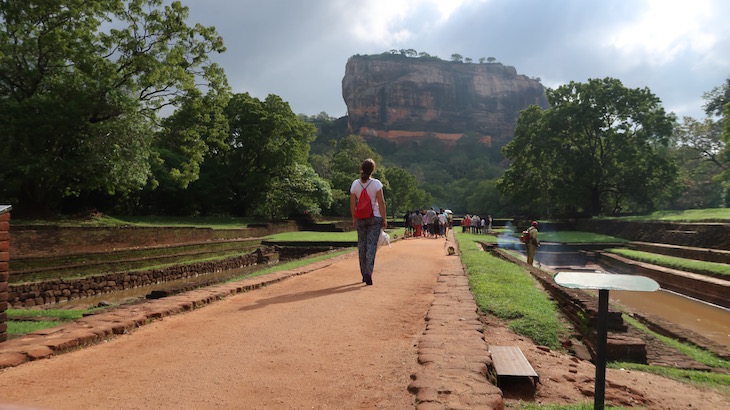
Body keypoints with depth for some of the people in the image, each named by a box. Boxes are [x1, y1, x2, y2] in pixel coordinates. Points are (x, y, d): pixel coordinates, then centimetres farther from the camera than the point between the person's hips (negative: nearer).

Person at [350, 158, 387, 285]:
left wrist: (354, 218, 16)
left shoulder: (355, 184, -1)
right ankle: (368, 271, -16)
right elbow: (381, 202, -9)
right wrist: (384, 219, -2)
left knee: (361, 245, 11)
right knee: (372, 245, -2)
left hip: (360, 219, 3)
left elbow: (352, 203, 4)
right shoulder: (376, 183, -9)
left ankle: (364, 273, 18)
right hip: (375, 218, -3)